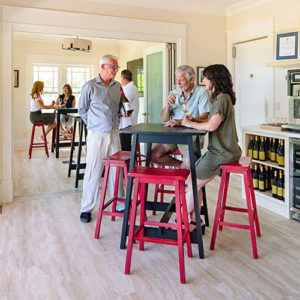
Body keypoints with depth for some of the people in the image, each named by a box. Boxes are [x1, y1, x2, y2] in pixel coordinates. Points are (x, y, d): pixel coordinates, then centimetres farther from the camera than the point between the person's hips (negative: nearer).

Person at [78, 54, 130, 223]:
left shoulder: (118, 86, 8)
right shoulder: (90, 86, -6)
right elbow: (82, 110, 3)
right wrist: (94, 124, 5)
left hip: (114, 133, 5)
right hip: (97, 134, -4)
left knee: (116, 169, 10)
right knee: (93, 171, -1)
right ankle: (87, 208, 11)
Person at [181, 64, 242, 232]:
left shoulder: (222, 98, -15)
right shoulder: (220, 97, 16)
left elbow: (211, 126, -25)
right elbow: (211, 122, 17)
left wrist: (190, 124, -11)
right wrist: (193, 120, 3)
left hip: (222, 153, -9)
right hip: (219, 150, 9)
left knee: (193, 184, -1)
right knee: (195, 182, 8)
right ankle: (193, 221, 12)